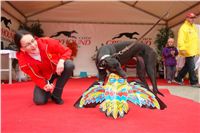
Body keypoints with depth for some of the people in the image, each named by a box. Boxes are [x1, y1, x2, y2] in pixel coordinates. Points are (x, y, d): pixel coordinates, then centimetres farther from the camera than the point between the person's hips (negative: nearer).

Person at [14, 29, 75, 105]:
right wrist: (45, 86, -35)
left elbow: (67, 51, -18)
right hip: (44, 77, 0)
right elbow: (36, 77, -16)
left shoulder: (47, 42, -30)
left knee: (69, 65, -34)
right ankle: (49, 91, 22)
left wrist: (61, 61, -37)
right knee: (39, 100, -18)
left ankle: (56, 94, -16)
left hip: (58, 69, 0)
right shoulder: (23, 60, -25)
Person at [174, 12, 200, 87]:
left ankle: (178, 79, 24)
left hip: (193, 50, 9)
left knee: (187, 66, 13)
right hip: (188, 51, -9)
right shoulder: (184, 27, -9)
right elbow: (181, 39, -18)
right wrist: (182, 49, -25)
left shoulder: (194, 27, 18)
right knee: (191, 67, -3)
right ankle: (194, 82, 6)